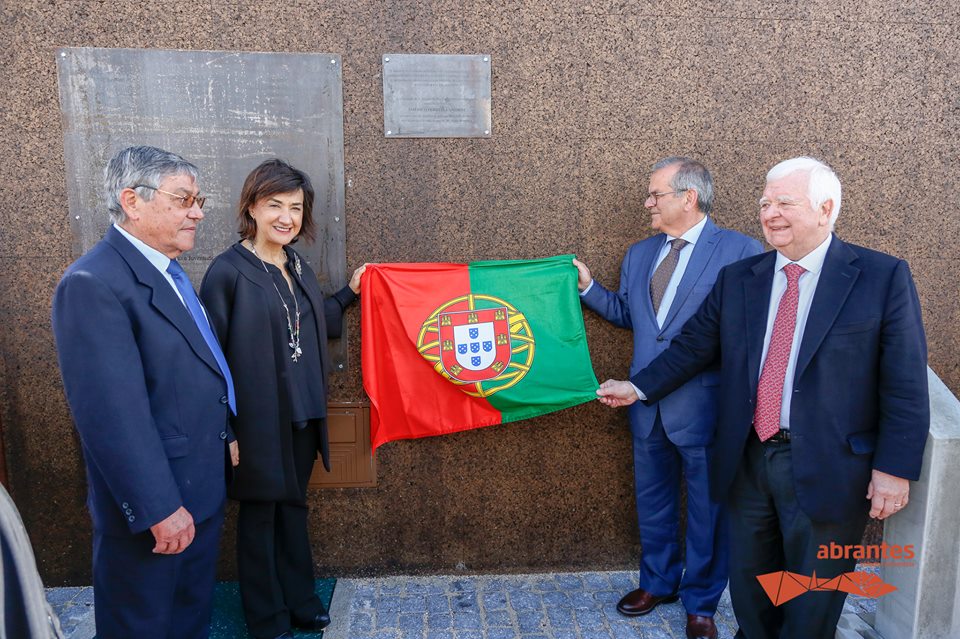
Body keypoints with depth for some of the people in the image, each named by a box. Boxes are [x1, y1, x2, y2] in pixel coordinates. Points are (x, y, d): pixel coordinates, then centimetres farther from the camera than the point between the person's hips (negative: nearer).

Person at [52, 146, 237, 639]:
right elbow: (114, 416, -26)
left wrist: (224, 438, 14)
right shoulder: (93, 284, -22)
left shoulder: (167, 272, 8)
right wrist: (159, 509, -24)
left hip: (201, 488, 9)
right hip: (152, 507, -8)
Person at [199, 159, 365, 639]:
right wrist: (224, 428, -17)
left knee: (293, 507, 19)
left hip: (303, 417, 6)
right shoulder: (228, 271, -13)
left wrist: (349, 292, 11)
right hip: (258, 419, -6)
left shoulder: (298, 267, 7)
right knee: (260, 514, 10)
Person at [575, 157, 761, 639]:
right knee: (652, 501, 21)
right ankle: (658, 582, 43)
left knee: (707, 511, 11)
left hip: (706, 406, -5)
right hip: (649, 405, 6)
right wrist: (588, 287, 4)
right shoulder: (639, 254, 9)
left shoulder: (741, 251, -10)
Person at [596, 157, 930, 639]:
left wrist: (894, 469, -11)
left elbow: (905, 384, -9)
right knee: (748, 579, 21)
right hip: (748, 459, 4)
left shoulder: (883, 277, -8)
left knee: (813, 600, 15)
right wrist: (638, 387, 3)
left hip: (826, 468, -3)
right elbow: (694, 345, 8)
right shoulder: (737, 278, 4)